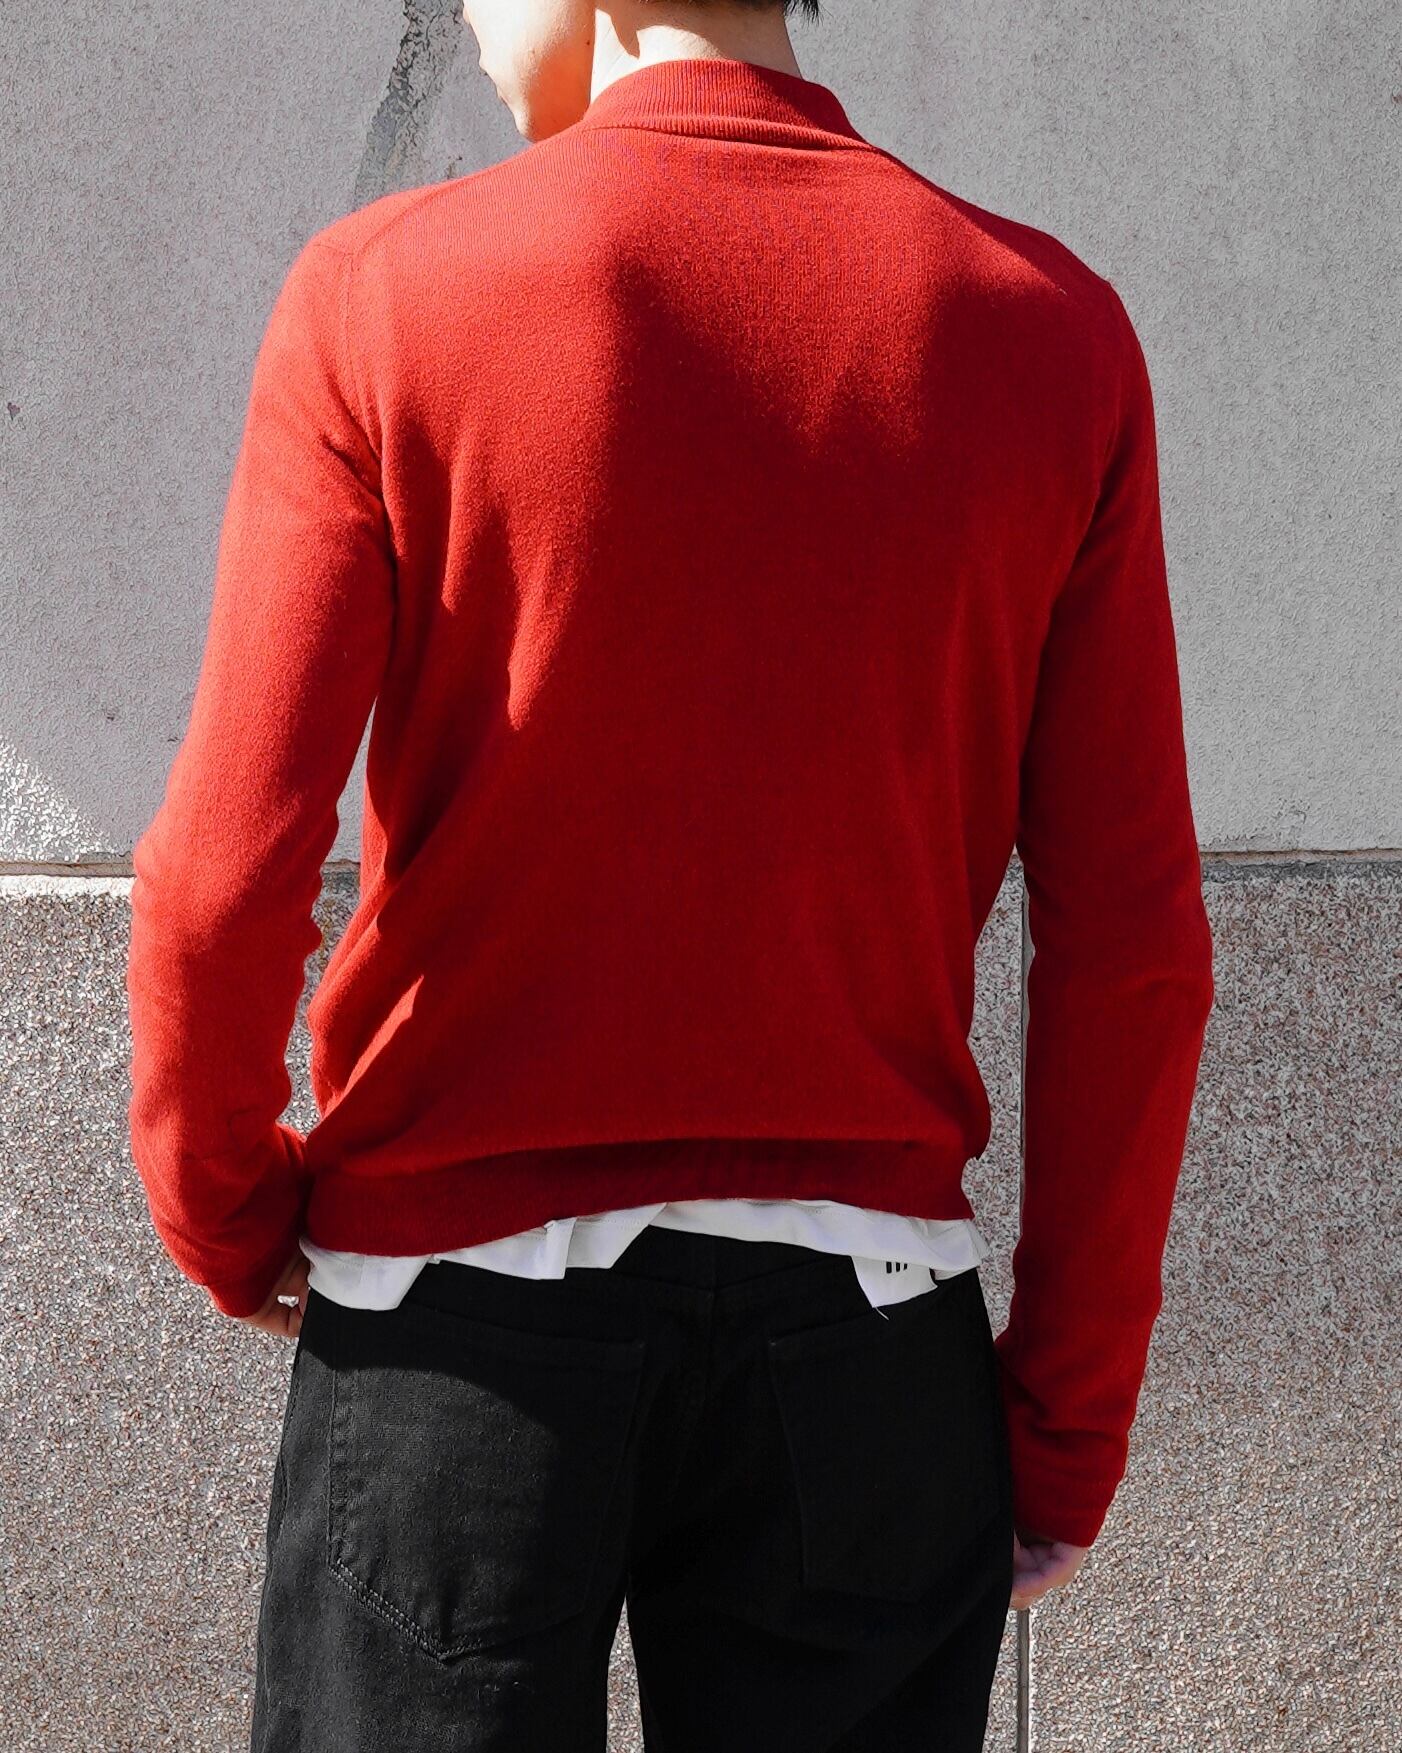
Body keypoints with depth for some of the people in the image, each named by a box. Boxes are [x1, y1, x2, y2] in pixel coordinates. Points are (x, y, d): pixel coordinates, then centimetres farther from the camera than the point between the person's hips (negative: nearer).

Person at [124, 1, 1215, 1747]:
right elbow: (1132, 941, -2)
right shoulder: (1051, 326, -1)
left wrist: (222, 1214, 8)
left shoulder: (386, 292, -8)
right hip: (867, 1327, 2)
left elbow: (227, 878, -10)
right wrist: (1068, 1411, 6)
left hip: (462, 1319, -2)